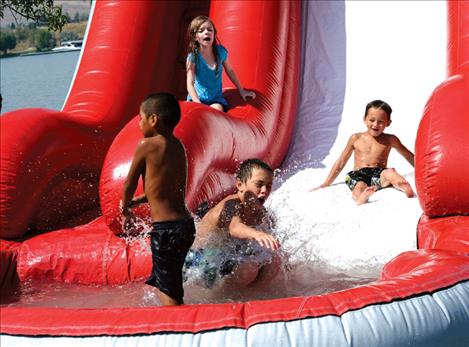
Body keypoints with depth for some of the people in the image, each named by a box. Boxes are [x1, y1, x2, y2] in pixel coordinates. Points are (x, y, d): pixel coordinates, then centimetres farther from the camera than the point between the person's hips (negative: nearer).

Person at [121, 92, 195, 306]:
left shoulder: (146, 145, -10)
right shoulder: (178, 146, 11)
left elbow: (130, 184, 1)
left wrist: (125, 210, 19)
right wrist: (135, 202, 28)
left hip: (166, 229, -8)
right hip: (185, 225, 8)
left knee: (169, 294, -1)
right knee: (159, 282, 24)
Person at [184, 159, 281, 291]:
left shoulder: (260, 211, 1)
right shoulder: (231, 204, -26)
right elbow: (234, 227, -49)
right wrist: (256, 234, -67)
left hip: (229, 257, 8)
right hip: (202, 262, -8)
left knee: (273, 261, -5)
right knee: (249, 268, -29)